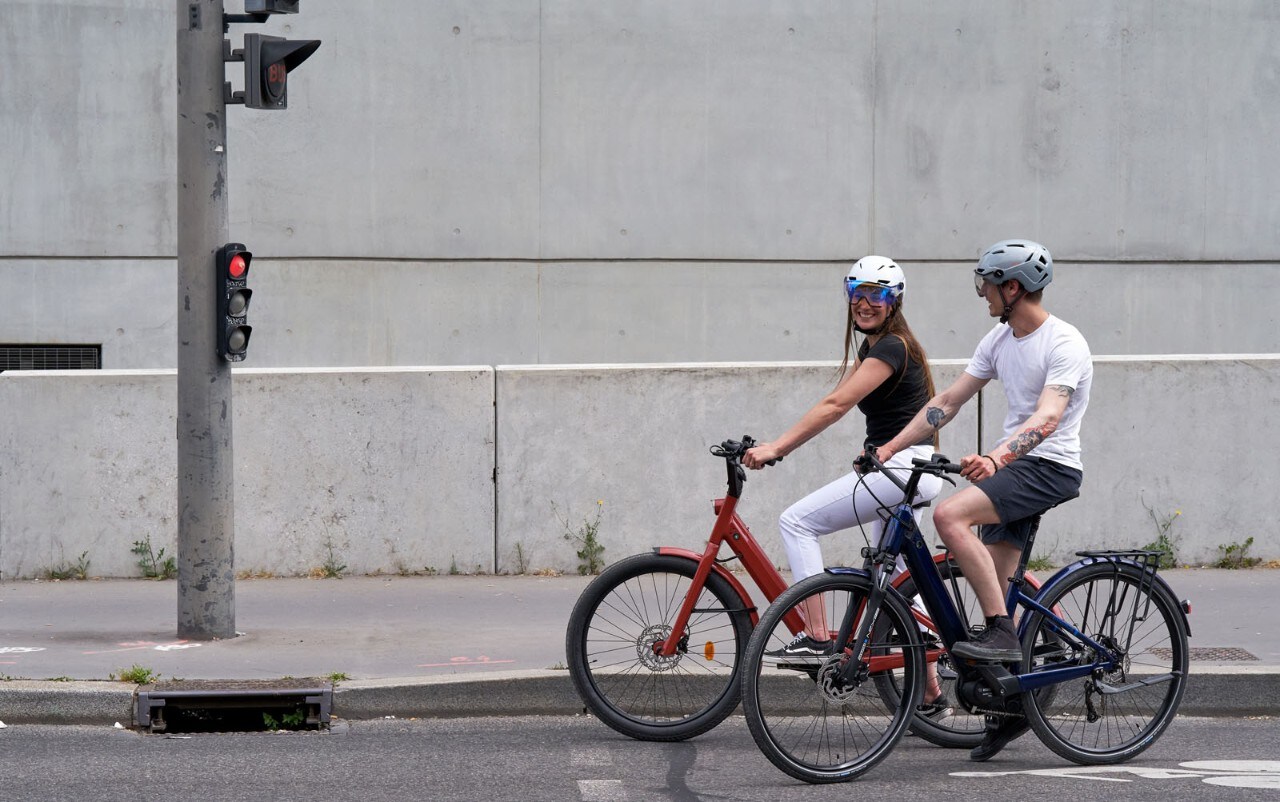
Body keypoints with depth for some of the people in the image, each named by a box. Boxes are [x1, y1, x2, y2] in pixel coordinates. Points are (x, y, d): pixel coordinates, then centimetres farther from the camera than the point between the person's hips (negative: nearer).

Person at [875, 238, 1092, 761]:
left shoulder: (1064, 344, -15)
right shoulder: (1000, 340, 11)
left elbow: (1047, 418, -29)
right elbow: (948, 402, 14)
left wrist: (994, 458, -44)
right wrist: (888, 448, 7)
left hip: (1051, 467, -9)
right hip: (1010, 466, 9)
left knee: (949, 515, -28)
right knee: (995, 586, 5)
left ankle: (1002, 633, -24)